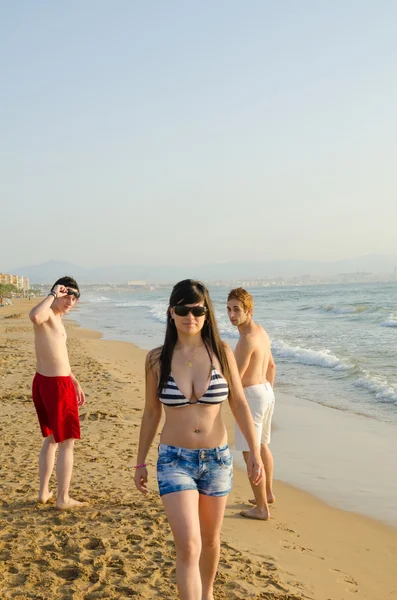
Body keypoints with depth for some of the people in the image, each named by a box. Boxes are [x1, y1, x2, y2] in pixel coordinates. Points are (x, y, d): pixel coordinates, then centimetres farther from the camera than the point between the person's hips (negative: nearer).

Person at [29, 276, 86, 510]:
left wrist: (74, 381, 28)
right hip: (56, 385, -10)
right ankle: (63, 499, 11)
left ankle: (44, 492, 32)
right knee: (67, 443, 2)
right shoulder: (47, 313, -15)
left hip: (44, 382, 10)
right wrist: (53, 294, -30)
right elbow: (35, 316, -43)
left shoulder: (56, 318, 15)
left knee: (52, 439, 22)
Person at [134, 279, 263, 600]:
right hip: (175, 460, -2)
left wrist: (254, 451, -5)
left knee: (210, 539, 20)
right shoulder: (157, 358, -6)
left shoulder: (221, 352, -6)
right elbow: (151, 412, 4)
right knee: (188, 547, -13)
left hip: (217, 459, 2)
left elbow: (239, 404, 1)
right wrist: (140, 462, 8)